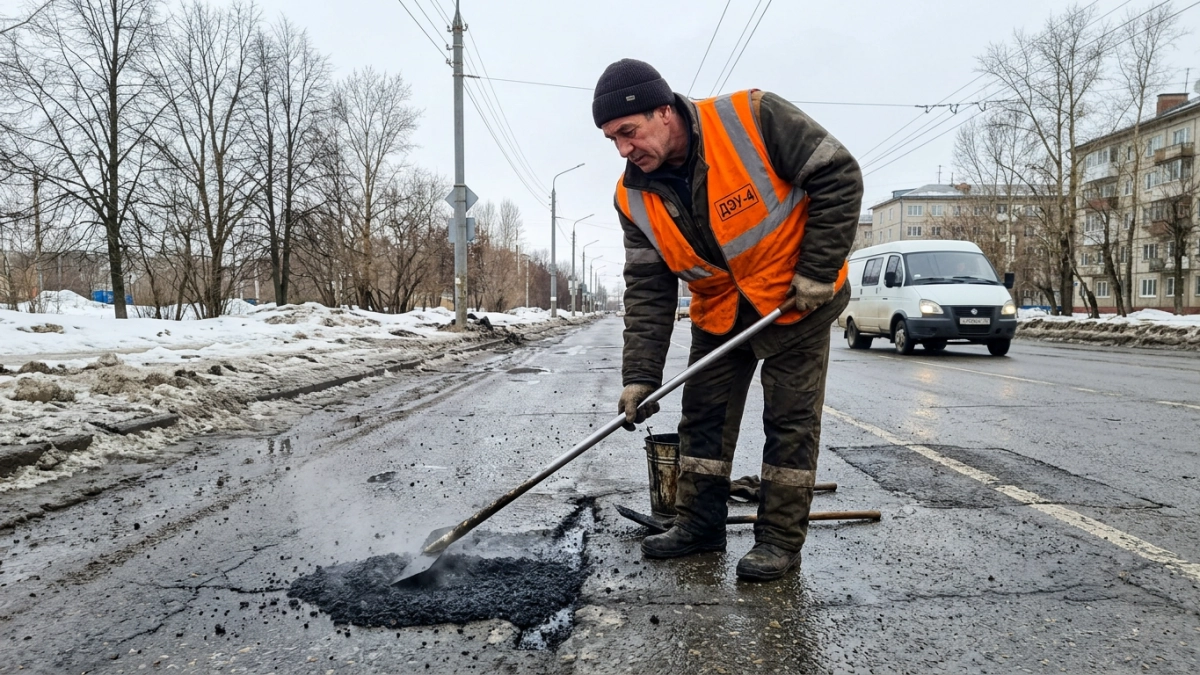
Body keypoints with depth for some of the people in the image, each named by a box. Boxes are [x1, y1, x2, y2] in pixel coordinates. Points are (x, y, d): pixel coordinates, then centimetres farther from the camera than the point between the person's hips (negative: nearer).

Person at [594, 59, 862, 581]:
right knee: (703, 416, 9)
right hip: (719, 313, 5)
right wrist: (640, 374, -14)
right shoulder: (635, 198, -9)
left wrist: (818, 270, -18)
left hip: (794, 301, -5)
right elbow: (647, 290, -7)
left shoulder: (752, 118, -24)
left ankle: (780, 538, 13)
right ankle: (700, 524, 24)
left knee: (790, 420, 1)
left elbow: (839, 176, -18)